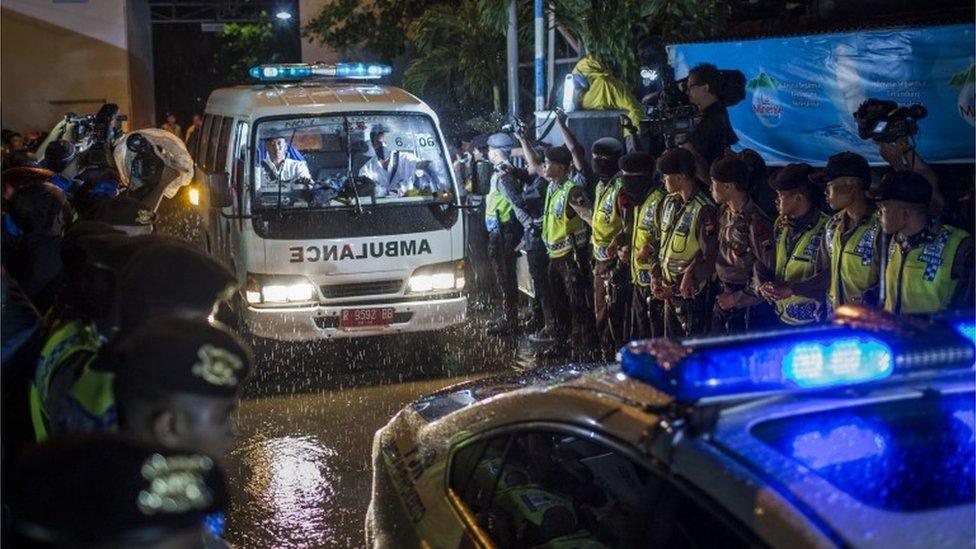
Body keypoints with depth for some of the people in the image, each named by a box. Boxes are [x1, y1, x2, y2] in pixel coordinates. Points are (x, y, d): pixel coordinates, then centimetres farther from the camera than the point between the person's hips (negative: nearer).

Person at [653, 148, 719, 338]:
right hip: (669, 290, 8)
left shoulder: (703, 210, -18)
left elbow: (710, 257, -17)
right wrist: (656, 275, 7)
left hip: (691, 292, -8)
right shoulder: (670, 202, 7)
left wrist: (689, 280, -20)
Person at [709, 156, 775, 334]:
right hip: (723, 299, 8)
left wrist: (736, 299, -15)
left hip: (746, 308, -8)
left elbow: (769, 272, -21)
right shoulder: (724, 212, 4)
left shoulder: (755, 222, -21)